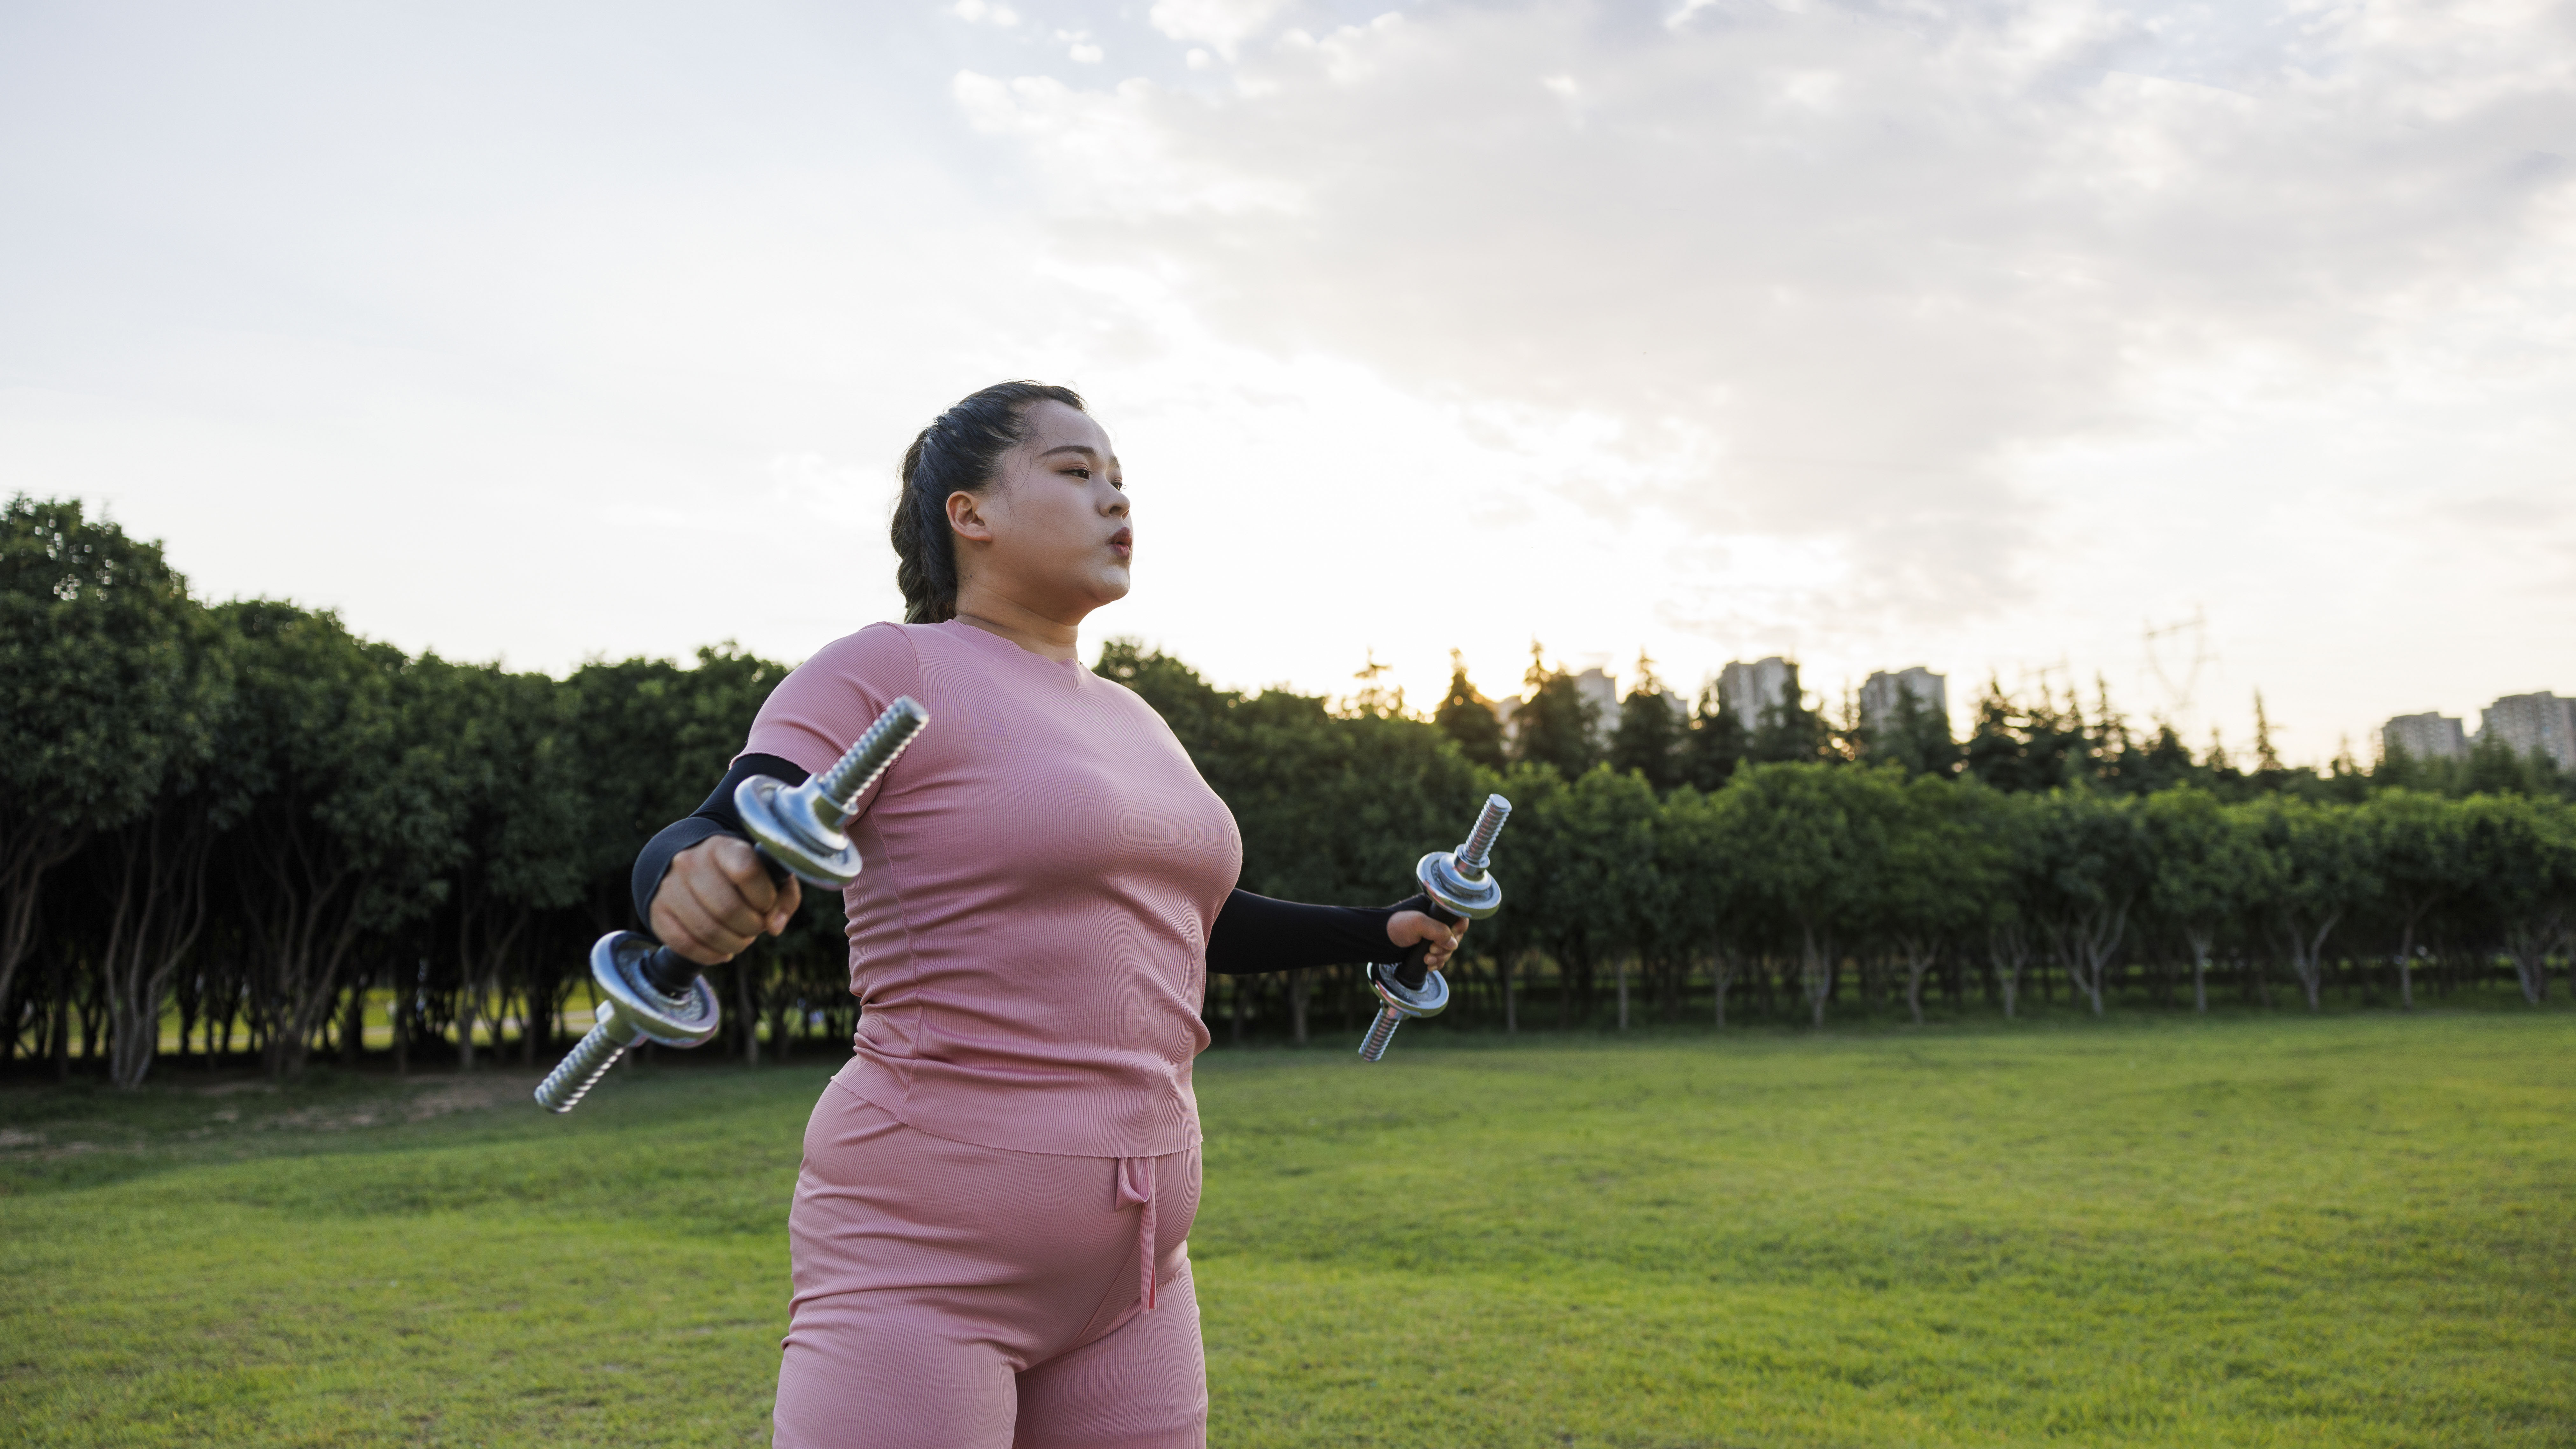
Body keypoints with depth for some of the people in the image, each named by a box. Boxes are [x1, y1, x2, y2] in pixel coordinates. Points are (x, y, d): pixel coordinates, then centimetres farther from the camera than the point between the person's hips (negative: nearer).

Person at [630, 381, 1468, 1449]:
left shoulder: (1130, 720, 15)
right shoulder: (889, 671, -7)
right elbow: (708, 845, -18)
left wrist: (1383, 932, 30)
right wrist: (695, 884, -40)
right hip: (925, 1252, -7)